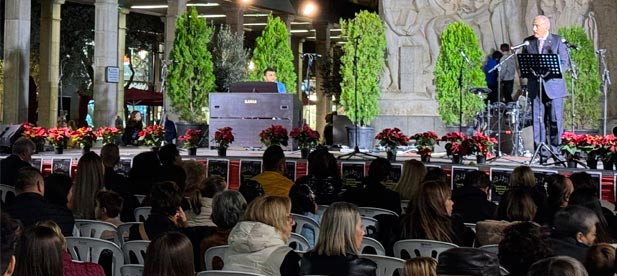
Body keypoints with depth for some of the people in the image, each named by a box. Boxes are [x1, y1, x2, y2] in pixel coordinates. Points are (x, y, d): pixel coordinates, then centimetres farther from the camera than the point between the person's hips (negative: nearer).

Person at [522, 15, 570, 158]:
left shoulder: (558, 41, 1)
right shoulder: (528, 42, 10)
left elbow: (565, 63, -2)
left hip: (553, 86, -2)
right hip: (535, 87, 2)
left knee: (555, 120, -1)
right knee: (538, 121, 1)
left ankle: (555, 151, 8)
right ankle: (541, 151, 6)